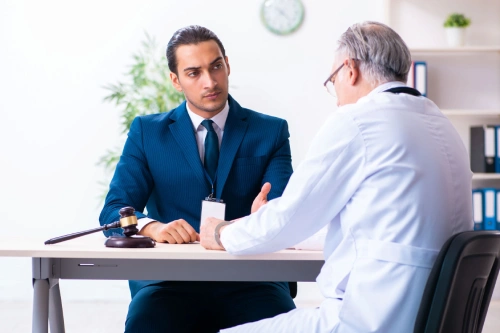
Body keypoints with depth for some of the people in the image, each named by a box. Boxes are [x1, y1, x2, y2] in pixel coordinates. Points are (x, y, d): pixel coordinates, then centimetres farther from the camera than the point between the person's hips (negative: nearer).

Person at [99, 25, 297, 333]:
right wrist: (153, 227, -20)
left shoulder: (271, 132, 10)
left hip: (250, 280, 0)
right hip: (171, 278, 0)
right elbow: (113, 211, 3)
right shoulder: (147, 132, 11)